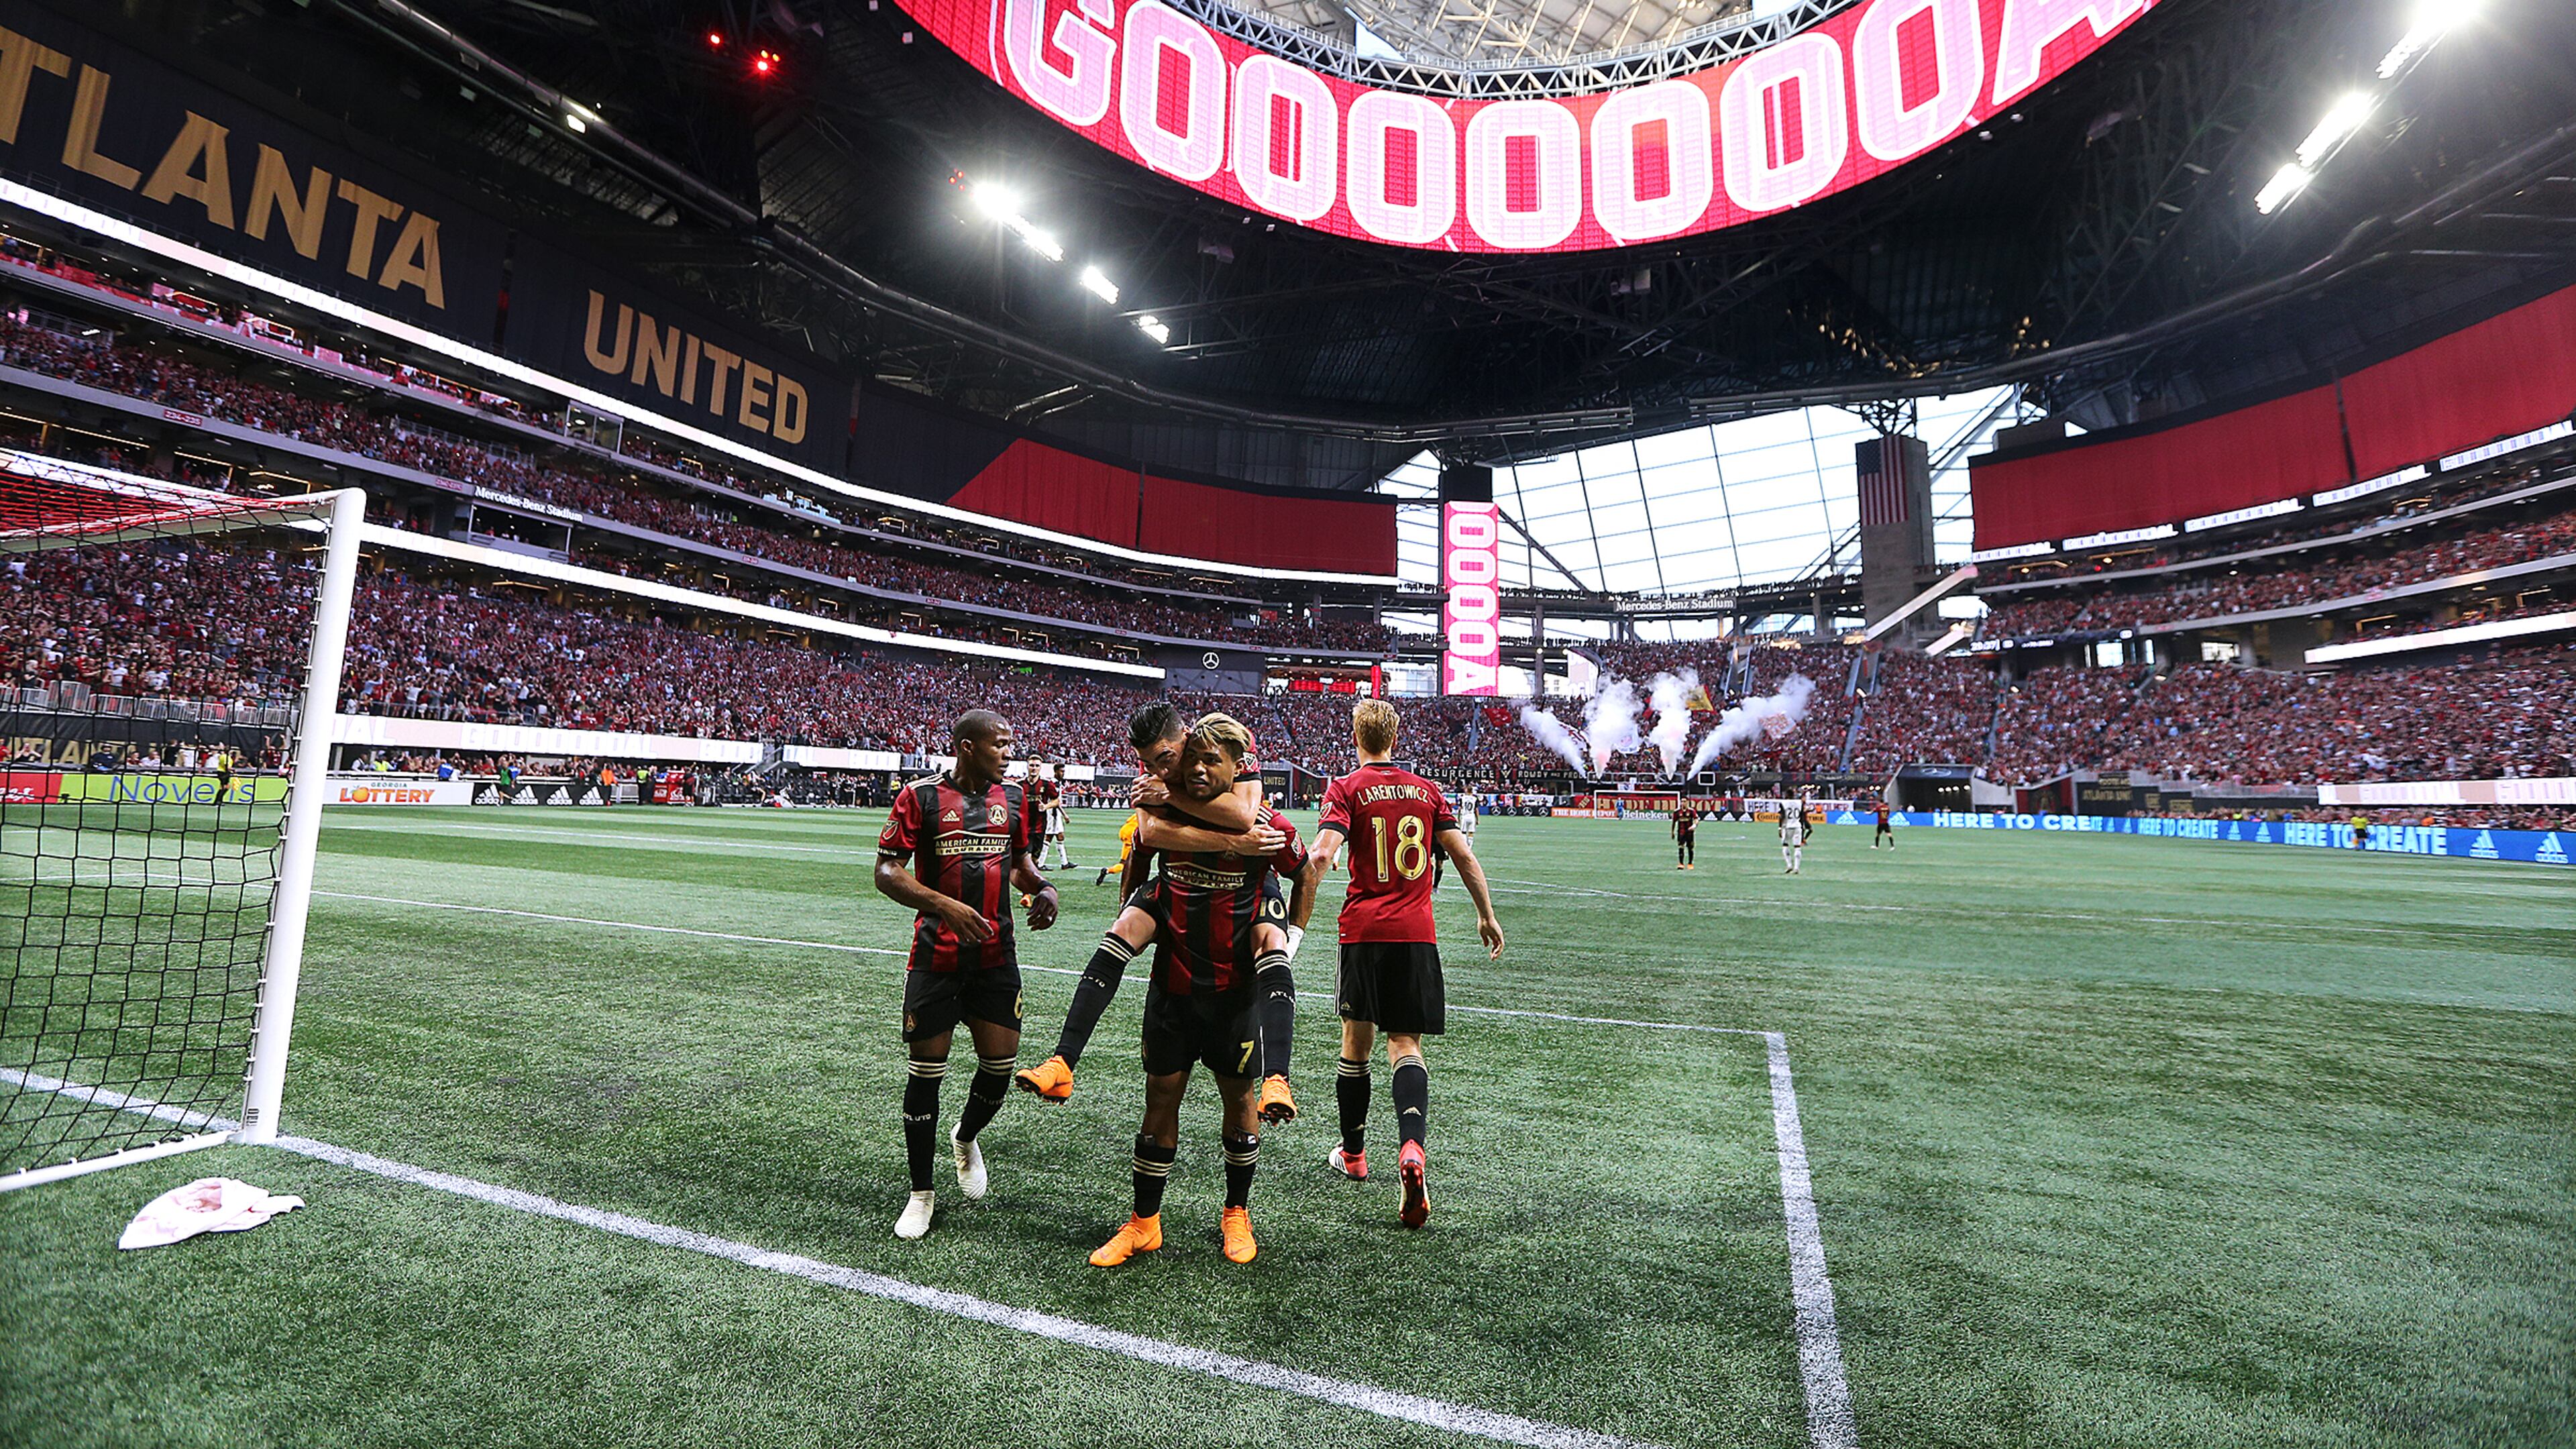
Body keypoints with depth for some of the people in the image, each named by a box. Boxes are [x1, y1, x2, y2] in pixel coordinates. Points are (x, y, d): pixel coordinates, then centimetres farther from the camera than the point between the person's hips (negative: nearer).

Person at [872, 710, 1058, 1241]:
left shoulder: (1012, 797, 7)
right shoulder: (921, 796, -7)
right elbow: (887, 870, -9)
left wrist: (1044, 889, -1)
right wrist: (944, 905, -23)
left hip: (996, 956, 4)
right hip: (936, 956, -3)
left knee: (1001, 1064, 3)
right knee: (926, 1071, 4)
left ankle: (966, 1138, 37)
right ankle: (922, 1192, 23)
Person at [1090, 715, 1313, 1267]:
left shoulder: (1267, 826, -14)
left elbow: (1305, 873, 5)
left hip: (1236, 986, -2)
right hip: (1172, 979, 2)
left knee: (1239, 1097, 11)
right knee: (1161, 1097, 9)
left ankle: (1236, 1214, 33)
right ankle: (1144, 1222, 26)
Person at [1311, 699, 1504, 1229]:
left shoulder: (1346, 789, -2)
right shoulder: (1426, 790, 9)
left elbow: (1322, 854, -17)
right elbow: (1465, 856, 7)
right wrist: (1487, 916, 16)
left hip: (1364, 929, -2)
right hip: (1416, 932, 2)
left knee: (1356, 1040, 14)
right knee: (1405, 1044, 4)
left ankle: (1353, 1153, 29)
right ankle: (1412, 1147, -19)